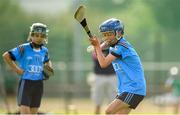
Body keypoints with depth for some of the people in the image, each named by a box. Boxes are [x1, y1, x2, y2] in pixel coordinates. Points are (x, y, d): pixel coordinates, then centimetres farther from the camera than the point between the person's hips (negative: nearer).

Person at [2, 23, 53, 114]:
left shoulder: (44, 50, 8)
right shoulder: (24, 48, -8)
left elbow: (47, 61, 30)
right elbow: (6, 56, -8)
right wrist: (16, 69, -10)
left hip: (38, 85, 5)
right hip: (26, 83, -5)